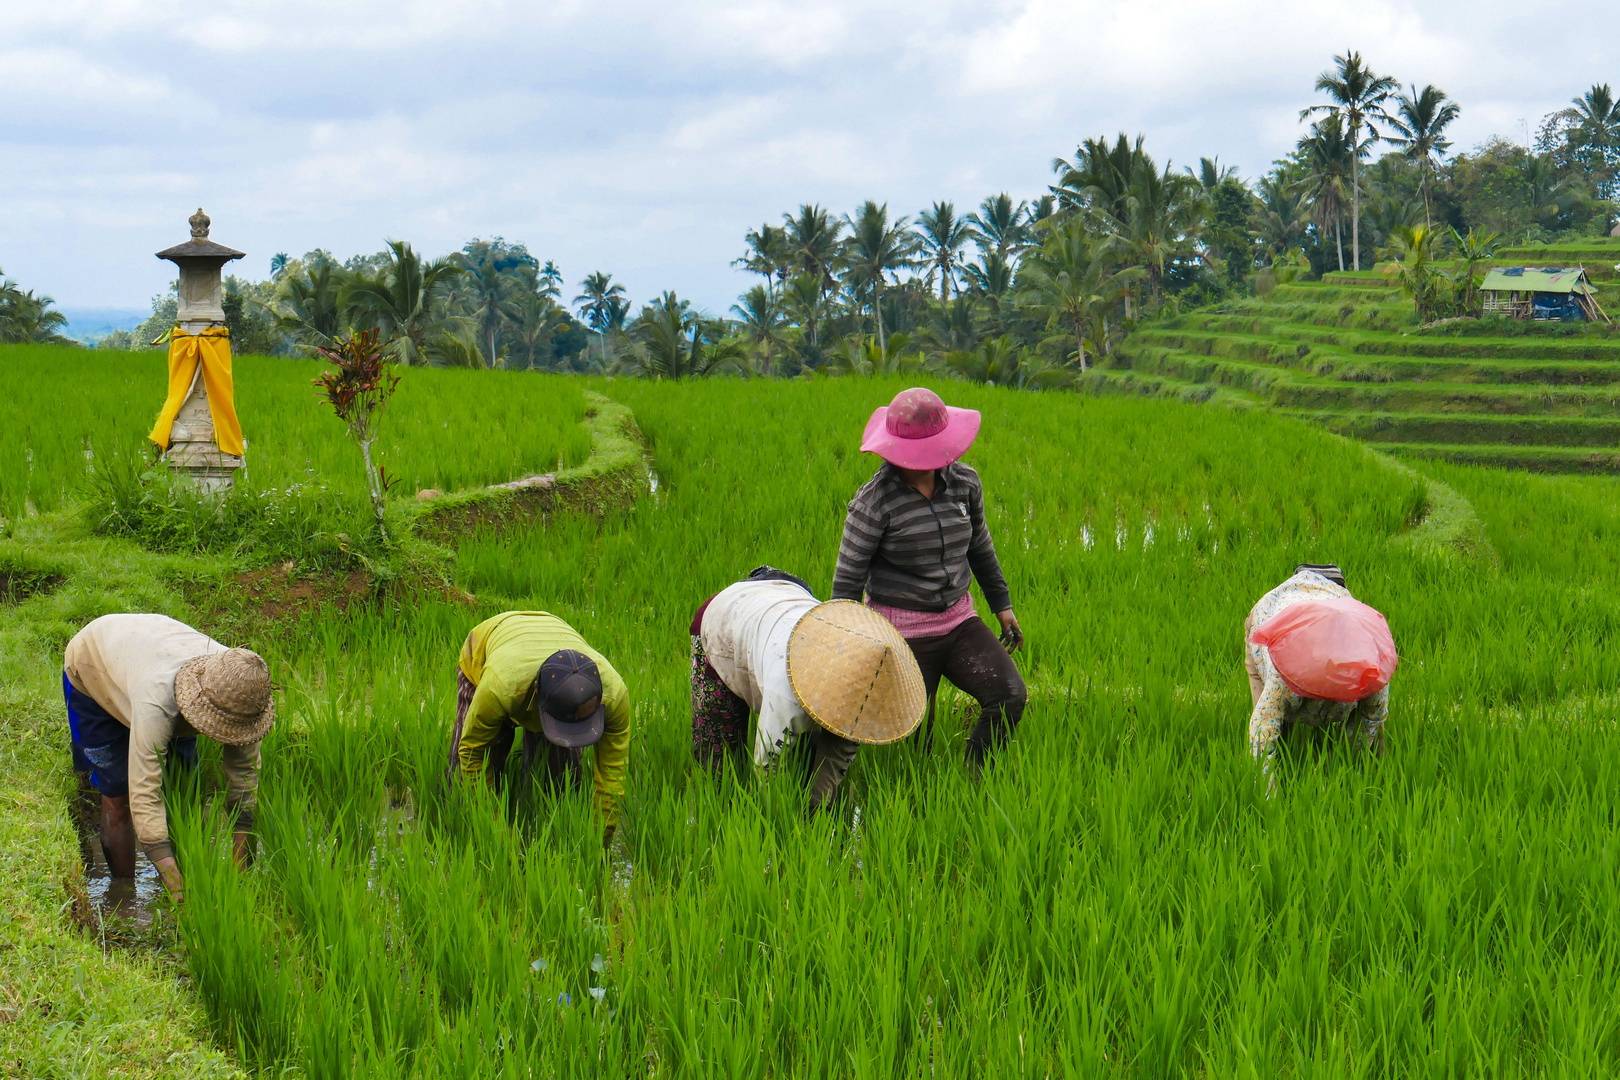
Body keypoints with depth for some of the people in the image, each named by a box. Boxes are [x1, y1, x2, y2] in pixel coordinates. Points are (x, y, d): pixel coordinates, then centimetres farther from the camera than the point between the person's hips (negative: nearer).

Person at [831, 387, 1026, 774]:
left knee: (1010, 697, -15)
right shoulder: (875, 501, -15)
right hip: (901, 631, -4)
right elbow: (848, 579, -9)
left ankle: (971, 782, 5)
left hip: (958, 620, 4)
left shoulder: (964, 483, -1)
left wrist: (1001, 603, 22)